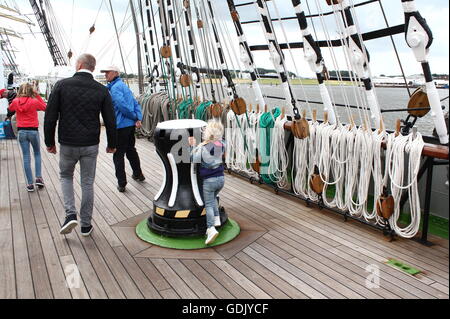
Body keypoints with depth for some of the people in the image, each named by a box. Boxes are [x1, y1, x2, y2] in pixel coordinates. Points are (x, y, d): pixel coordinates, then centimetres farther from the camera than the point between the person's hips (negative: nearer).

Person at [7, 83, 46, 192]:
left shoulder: (16, 101, 0)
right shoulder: (34, 101, -9)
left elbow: (10, 110, 20)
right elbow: (45, 107, 7)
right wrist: (37, 95, 5)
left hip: (21, 132, 2)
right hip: (33, 131, -2)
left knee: (26, 157, 5)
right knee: (37, 154, 18)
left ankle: (30, 184, 7)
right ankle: (38, 178, 7)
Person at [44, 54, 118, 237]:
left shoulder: (62, 85, -5)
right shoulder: (102, 90, -2)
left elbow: (50, 116, -4)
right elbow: (110, 121, 0)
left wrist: (49, 142, 6)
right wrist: (112, 144, 12)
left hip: (67, 144, 0)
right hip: (91, 145, 1)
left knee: (66, 176, 22)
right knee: (87, 183, 11)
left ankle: (70, 214, 6)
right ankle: (86, 225, 18)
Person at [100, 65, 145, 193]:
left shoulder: (115, 87, -14)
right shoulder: (124, 86, 15)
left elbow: (122, 105, -24)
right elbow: (136, 104, 11)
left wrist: (135, 117, -11)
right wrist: (138, 118, -1)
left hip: (120, 126, -9)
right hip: (131, 125, 9)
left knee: (118, 155, 0)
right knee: (131, 150, 24)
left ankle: (121, 184, 3)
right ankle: (138, 174, 38)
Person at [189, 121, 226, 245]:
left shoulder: (203, 147, -19)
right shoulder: (221, 145, -1)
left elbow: (194, 159, -12)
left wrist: (193, 146, -5)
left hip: (209, 180, -5)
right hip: (221, 178, 6)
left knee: (208, 204, 0)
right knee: (213, 198, 28)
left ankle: (211, 228, -12)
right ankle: (217, 219, 23)